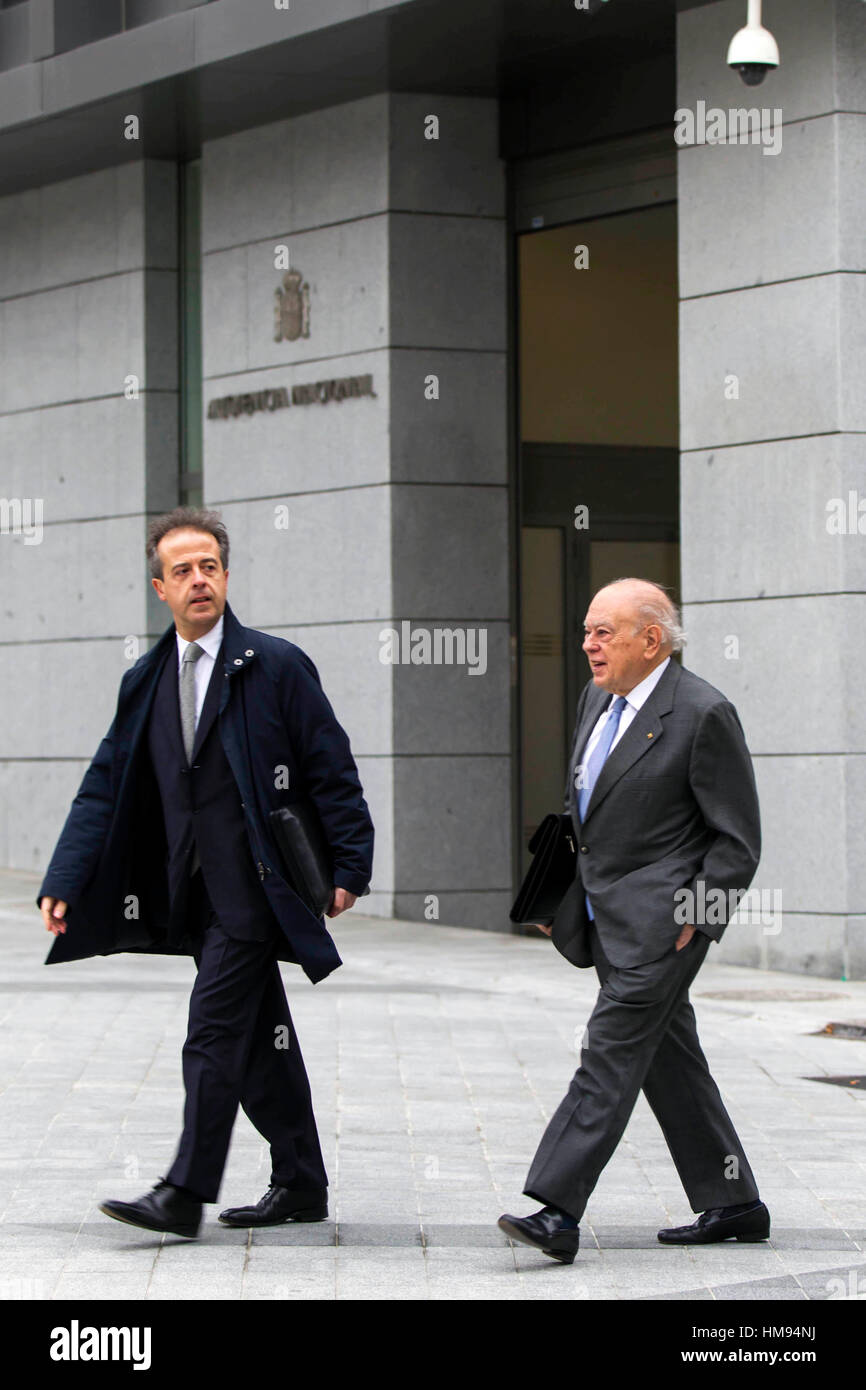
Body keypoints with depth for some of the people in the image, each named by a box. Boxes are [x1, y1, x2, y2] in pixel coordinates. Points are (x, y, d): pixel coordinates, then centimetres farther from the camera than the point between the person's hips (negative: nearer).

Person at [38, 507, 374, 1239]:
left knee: (214, 1031, -10)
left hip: (253, 883, -6)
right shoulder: (146, 682, 10)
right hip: (193, 890, 6)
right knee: (260, 1037, 13)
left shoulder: (276, 665, -5)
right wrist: (65, 883, 0)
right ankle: (300, 1185, 22)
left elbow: (332, 773, -4)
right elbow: (105, 789, 9)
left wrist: (349, 867, -9)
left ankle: (186, 1193, -7)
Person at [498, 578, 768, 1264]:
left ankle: (558, 1213, -17)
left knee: (611, 1053, -13)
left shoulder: (704, 714, -14)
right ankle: (733, 1203, 22)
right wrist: (557, 889, 15)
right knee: (669, 1058, 12)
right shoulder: (599, 698, 11)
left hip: (662, 919, -9)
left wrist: (689, 917, -16)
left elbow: (738, 840, -11)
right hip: (606, 916, 9)